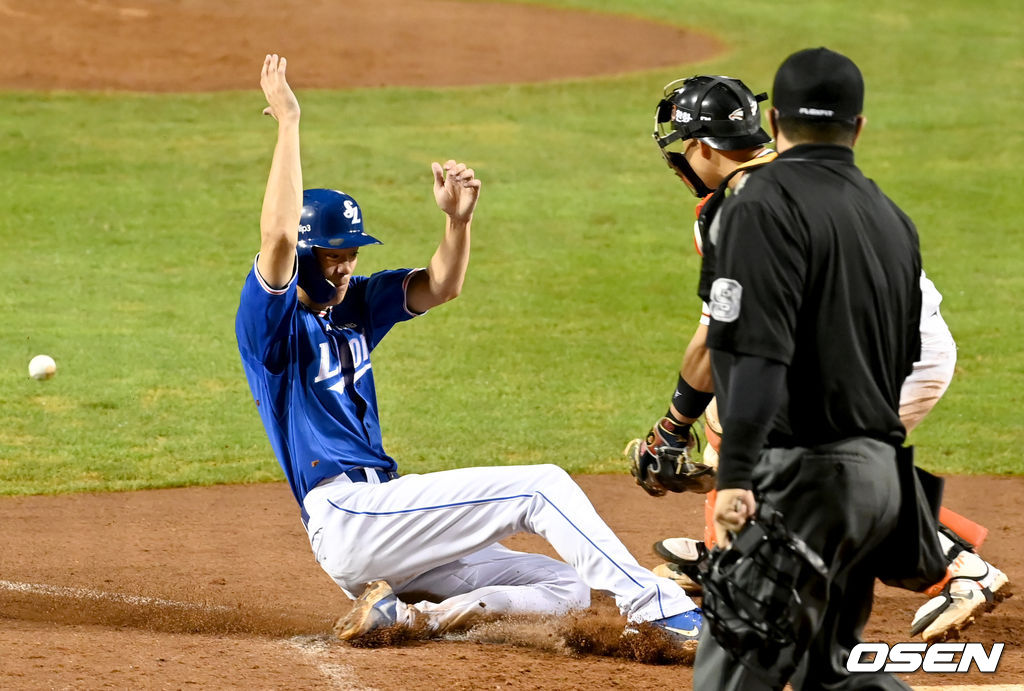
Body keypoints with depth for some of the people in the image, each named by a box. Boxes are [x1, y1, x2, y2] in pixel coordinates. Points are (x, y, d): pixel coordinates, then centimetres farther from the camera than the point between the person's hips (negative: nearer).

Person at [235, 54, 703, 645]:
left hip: (381, 520, 10)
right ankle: (662, 610, -19)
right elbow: (278, 236, -23)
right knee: (543, 486, -14)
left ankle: (417, 615, -11)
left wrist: (459, 219, -4)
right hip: (346, 517, -10)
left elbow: (441, 286, 16)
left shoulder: (354, 304, 19)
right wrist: (288, 122, -22)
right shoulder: (271, 321, -5)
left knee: (566, 588, 4)